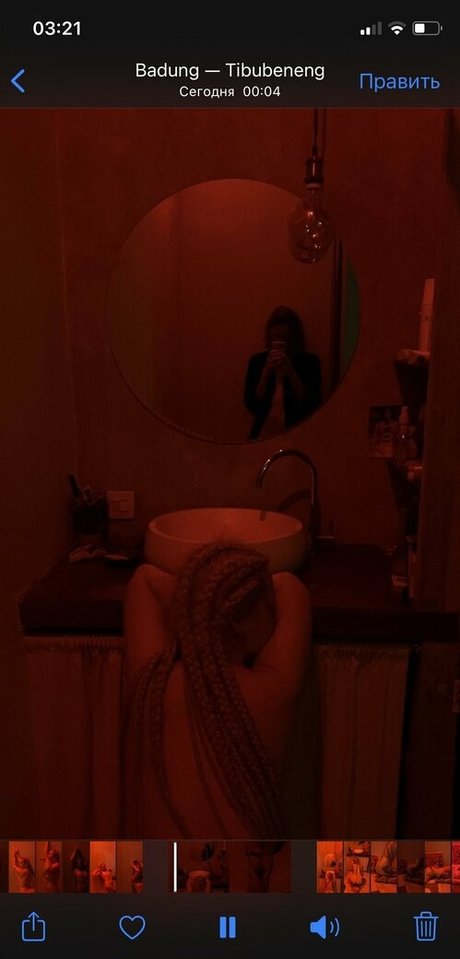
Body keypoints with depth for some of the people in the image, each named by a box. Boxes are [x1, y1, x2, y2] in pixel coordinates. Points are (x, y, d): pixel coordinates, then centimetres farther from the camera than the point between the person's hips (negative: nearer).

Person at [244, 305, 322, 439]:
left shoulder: (310, 361, 0)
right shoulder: (257, 360, 3)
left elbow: (313, 406, -9)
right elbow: (252, 406, -3)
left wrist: (290, 372, -15)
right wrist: (267, 372, -13)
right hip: (264, 435, 1)